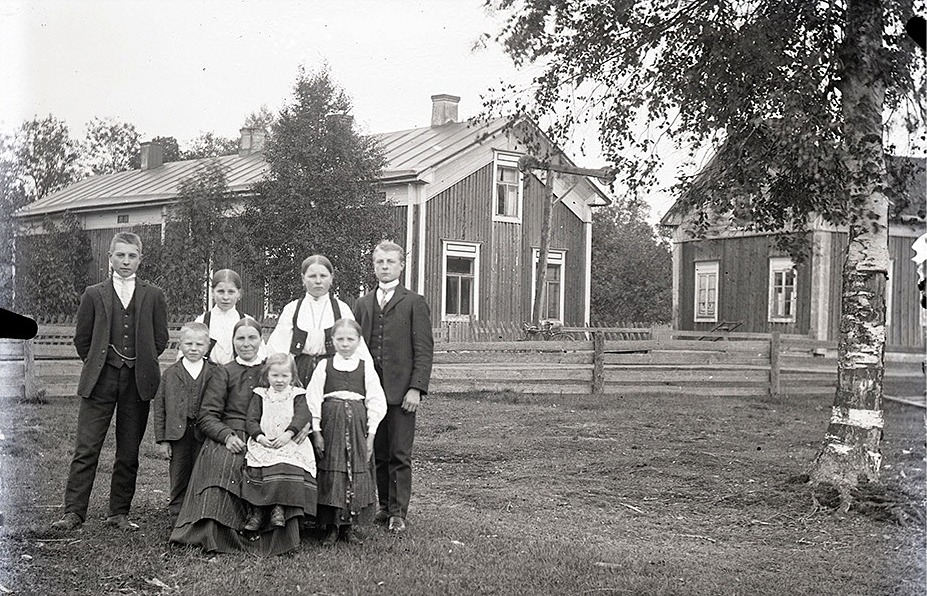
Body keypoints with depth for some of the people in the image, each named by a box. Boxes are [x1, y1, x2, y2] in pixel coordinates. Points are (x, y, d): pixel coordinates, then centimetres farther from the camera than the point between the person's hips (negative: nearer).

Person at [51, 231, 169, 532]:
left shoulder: (153, 296, 8)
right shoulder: (94, 295, 6)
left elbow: (160, 339, 11)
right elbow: (82, 340, 10)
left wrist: (141, 365, 9)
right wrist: (98, 366, 8)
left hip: (138, 382, 1)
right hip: (100, 382, -1)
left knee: (129, 453, 5)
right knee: (86, 450, -5)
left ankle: (119, 513, 14)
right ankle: (73, 512, -3)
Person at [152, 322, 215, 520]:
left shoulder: (214, 374, 3)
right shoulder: (170, 374, 5)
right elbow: (160, 408, 6)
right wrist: (162, 439, 0)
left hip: (204, 435, -1)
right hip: (178, 434, 1)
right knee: (179, 478, 8)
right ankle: (177, 514, 18)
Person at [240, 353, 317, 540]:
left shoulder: (297, 395, 13)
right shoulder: (260, 395, 17)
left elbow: (302, 417, -4)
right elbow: (251, 420, 8)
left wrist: (287, 434, -19)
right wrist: (259, 436, -12)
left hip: (291, 445, -1)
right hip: (263, 443, 1)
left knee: (288, 468, -31)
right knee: (256, 469, -25)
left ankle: (278, 507, -27)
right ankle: (258, 510, -20)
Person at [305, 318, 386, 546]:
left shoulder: (366, 367, 5)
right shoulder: (324, 366, 5)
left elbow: (376, 402, 3)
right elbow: (313, 399, 2)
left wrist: (370, 434, -3)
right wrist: (316, 432, -4)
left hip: (357, 427, 1)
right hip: (331, 425, -1)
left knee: (356, 473, 1)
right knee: (331, 474, -1)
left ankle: (347, 526, 13)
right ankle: (331, 528, 8)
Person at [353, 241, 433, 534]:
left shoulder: (414, 303, 2)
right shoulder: (362, 304, 15)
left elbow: (424, 349, -3)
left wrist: (416, 388, -12)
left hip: (401, 391, -4)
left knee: (400, 456, -2)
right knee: (378, 454, 8)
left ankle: (398, 513, 3)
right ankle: (384, 506, 18)